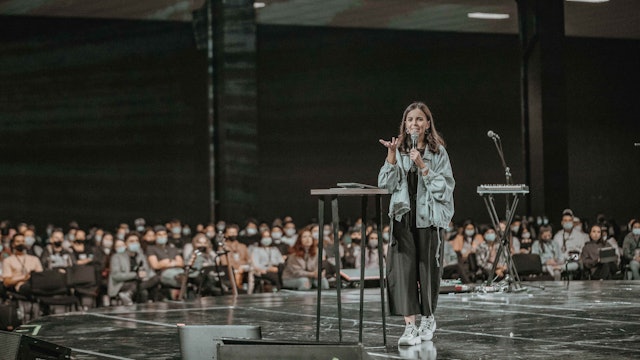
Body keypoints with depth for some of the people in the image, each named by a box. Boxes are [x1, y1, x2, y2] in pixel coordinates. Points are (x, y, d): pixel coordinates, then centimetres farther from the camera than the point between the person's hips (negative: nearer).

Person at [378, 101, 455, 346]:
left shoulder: (438, 152, 1)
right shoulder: (399, 151, 7)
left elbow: (443, 187, -7)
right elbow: (386, 184, 0)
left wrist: (422, 166, -16)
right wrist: (391, 157, -12)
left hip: (429, 218, -1)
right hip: (403, 216, 1)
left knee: (428, 268, 6)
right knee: (403, 267, -10)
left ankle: (428, 318, 29)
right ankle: (410, 326, -12)